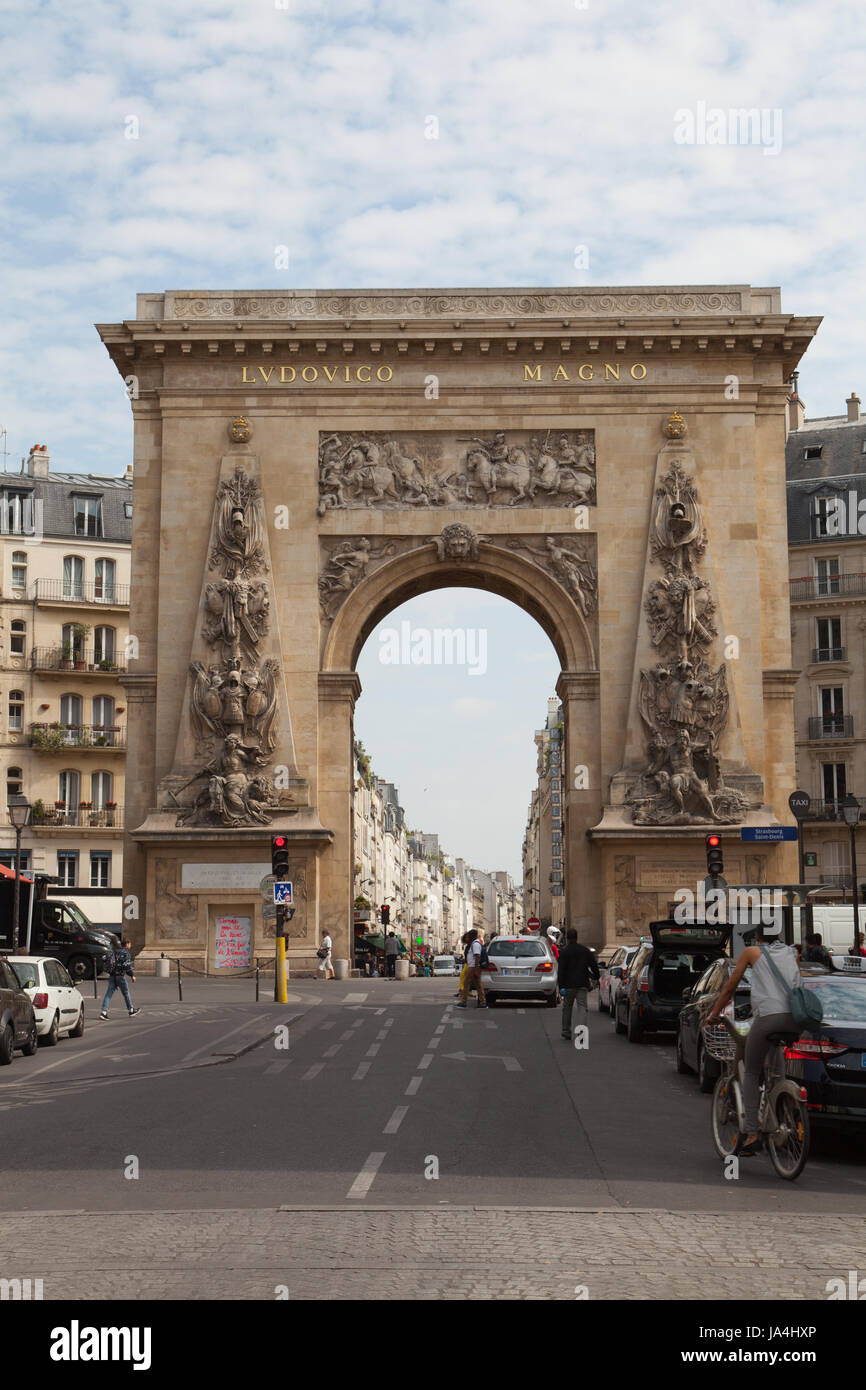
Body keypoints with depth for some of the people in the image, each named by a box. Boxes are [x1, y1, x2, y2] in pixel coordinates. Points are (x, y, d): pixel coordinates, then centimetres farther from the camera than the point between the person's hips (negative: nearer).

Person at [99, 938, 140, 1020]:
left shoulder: (114, 951, 14)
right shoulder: (125, 952, -10)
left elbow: (107, 962, 20)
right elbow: (127, 965, -17)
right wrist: (132, 975, -10)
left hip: (112, 976, 6)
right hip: (120, 976, -6)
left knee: (109, 994, 1)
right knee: (126, 993, 9)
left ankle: (104, 1012, -10)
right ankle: (131, 1010, 22)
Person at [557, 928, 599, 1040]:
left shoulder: (565, 952, -6)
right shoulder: (585, 950, 7)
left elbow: (561, 970, -10)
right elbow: (594, 965, 11)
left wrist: (561, 986, -10)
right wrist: (596, 978, 25)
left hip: (569, 985, -2)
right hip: (582, 984, 2)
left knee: (567, 1008, 12)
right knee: (582, 1007, -2)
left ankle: (566, 1032, 20)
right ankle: (581, 1027, -24)